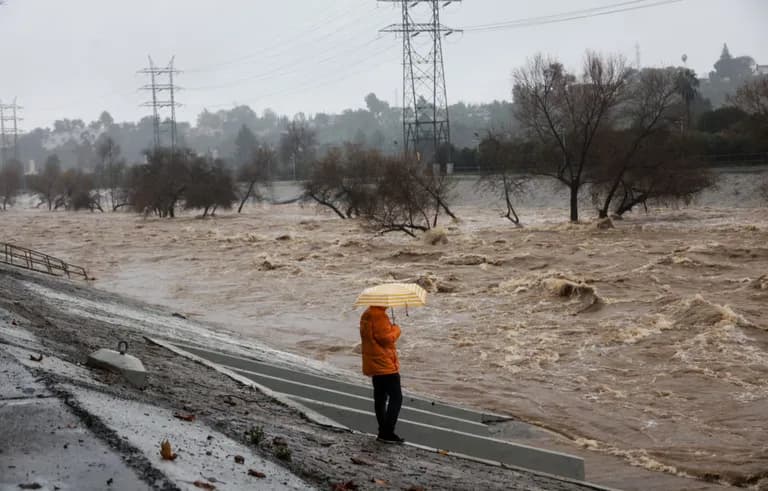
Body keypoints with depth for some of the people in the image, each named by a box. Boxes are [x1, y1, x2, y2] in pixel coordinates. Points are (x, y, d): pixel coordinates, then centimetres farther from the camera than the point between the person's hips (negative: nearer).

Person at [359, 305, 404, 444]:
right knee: (396, 397, -6)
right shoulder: (379, 315, -20)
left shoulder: (367, 315, 13)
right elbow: (386, 338, -23)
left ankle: (383, 431, 19)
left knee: (380, 398, 14)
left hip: (374, 364, 10)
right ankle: (387, 433, -10)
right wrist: (396, 329, -6)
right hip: (385, 365, -10)